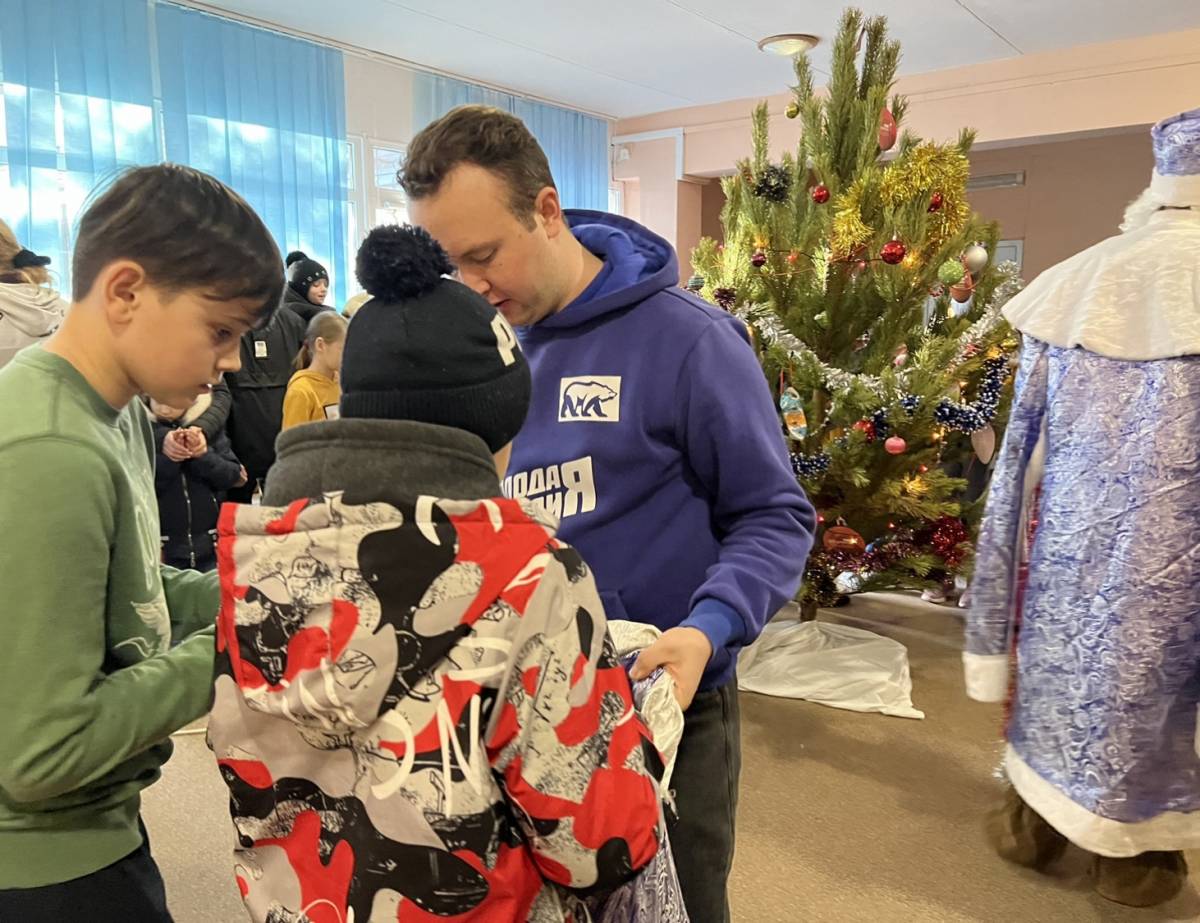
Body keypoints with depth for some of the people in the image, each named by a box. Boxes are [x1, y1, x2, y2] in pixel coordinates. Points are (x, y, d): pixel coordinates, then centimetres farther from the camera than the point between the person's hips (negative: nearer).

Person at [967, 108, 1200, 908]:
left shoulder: (1077, 282, -3)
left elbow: (1026, 443, 1)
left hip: (1071, 539, 3)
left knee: (1057, 663, 18)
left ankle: (1033, 822, 34)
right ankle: (1132, 856, 32)